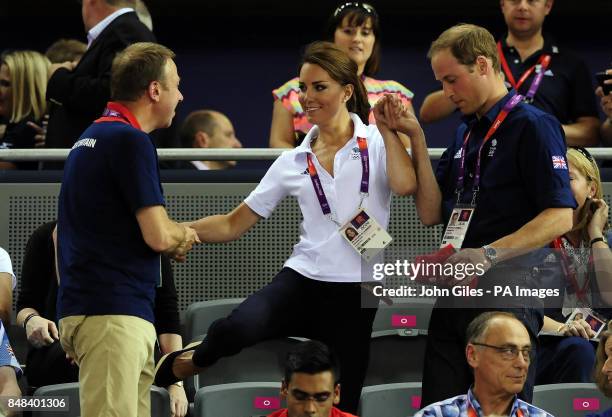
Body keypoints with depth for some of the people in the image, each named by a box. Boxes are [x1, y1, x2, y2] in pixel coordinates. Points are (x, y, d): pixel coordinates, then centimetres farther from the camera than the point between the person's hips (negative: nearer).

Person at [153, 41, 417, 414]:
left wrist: (388, 128, -11)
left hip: (355, 297, -1)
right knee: (235, 329, -30)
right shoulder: (294, 162, 13)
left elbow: (405, 185, -17)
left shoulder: (378, 142, 5)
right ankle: (184, 365, 1)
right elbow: (233, 225, 16)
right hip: (301, 281, 1)